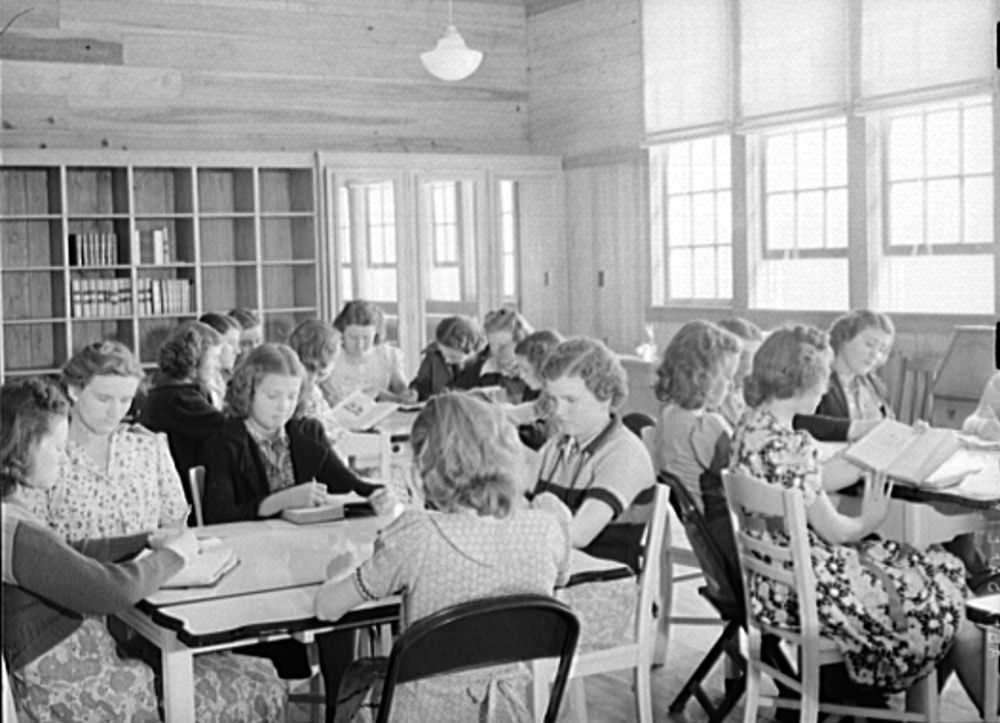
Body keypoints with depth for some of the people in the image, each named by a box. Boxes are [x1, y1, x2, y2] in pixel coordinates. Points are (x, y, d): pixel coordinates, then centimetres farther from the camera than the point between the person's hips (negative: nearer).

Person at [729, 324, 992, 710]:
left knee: (942, 571, 14)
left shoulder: (754, 424, 3)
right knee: (942, 608, 5)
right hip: (803, 587, -9)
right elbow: (830, 529, -18)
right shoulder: (787, 442, -26)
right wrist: (866, 523, 2)